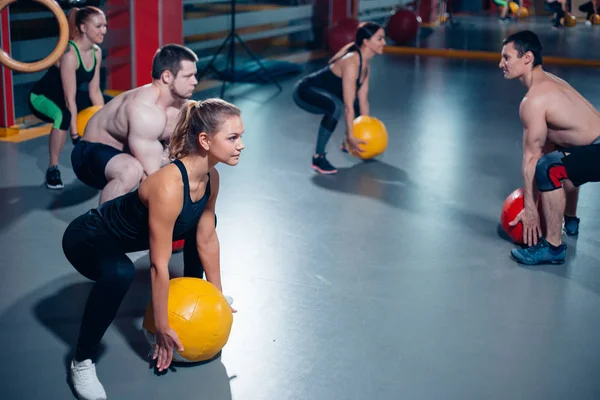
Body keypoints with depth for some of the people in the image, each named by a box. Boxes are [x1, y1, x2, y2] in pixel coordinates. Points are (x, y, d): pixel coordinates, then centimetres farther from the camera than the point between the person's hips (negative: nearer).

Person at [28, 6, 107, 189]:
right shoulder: (69, 54, -31)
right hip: (41, 98, -8)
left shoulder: (96, 52, -8)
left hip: (62, 99, 9)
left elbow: (95, 92, -4)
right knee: (64, 115, -39)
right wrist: (75, 134, -31)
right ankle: (53, 169, -26)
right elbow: (70, 99, -31)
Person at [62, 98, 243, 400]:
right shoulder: (169, 186, -36)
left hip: (130, 234, 9)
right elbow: (159, 265, -29)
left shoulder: (210, 177, -12)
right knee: (120, 273, -40)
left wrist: (218, 296, 7)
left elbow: (207, 238, 1)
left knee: (203, 220, 18)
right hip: (87, 238, -9)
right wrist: (162, 328, -21)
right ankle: (82, 362, -20)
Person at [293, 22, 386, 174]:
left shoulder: (365, 65, 0)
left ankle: (347, 144, 35)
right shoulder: (351, 63, -28)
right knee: (336, 107, -37)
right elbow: (348, 106, -29)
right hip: (305, 91, -10)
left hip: (321, 93, 10)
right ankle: (318, 158, -28)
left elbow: (363, 100, 5)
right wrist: (350, 136, -26)